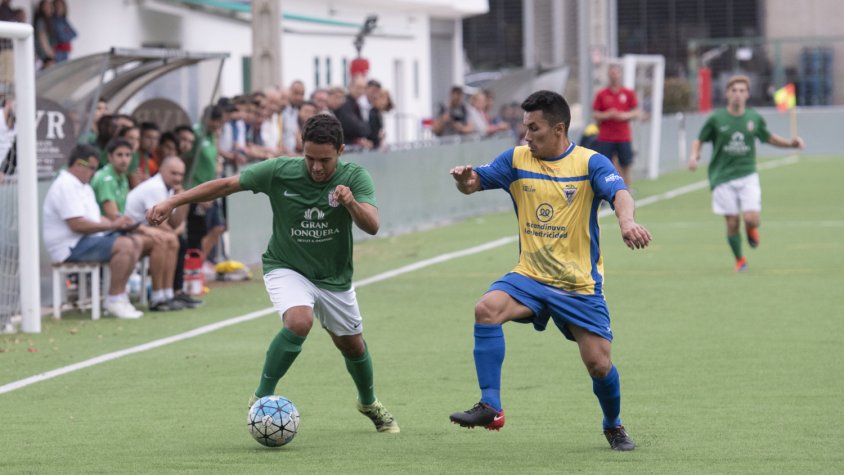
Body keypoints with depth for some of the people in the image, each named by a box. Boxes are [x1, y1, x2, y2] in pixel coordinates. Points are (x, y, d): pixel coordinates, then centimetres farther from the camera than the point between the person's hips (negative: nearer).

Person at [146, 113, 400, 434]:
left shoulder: (354, 177, -18)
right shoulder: (280, 172, -20)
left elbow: (372, 226, -29)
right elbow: (226, 185, -14)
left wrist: (352, 203, -49)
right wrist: (172, 202, -19)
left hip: (334, 277, 3)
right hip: (287, 268, -3)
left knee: (352, 345, 15)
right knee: (299, 321, -31)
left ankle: (369, 403, 47)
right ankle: (262, 398, -17)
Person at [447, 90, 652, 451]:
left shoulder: (590, 163, -8)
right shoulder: (517, 160, 3)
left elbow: (619, 192, -24)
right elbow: (474, 182, 5)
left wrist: (627, 222, -47)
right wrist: (465, 179, -21)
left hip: (579, 284, -2)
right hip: (530, 276, 2)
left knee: (599, 364, -3)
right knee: (487, 309, -27)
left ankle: (613, 426, 29)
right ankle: (490, 407, -26)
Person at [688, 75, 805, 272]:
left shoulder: (754, 118, 4)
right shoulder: (716, 119, -3)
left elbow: (769, 137, 20)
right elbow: (699, 140, 6)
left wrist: (790, 143, 6)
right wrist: (694, 155, -14)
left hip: (747, 175, 1)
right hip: (723, 178, -1)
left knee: (752, 218, -16)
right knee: (732, 223, -2)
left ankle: (751, 230, 23)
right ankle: (740, 260, 21)